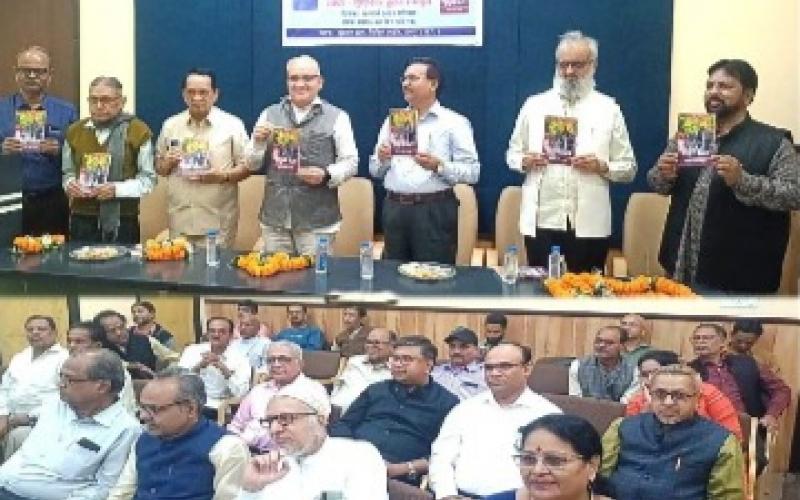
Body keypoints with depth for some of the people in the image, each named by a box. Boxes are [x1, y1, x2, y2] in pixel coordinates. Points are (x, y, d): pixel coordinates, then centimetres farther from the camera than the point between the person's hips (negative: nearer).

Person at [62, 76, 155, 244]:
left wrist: (117, 189, -19)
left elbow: (147, 179, -5)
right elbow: (67, 172, 20)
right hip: (82, 219, 3)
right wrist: (70, 184, -3)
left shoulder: (138, 131, -2)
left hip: (122, 220, -3)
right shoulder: (75, 131, 11)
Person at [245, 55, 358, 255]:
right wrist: (258, 141, -7)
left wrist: (327, 175, -16)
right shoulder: (269, 114, 10)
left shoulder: (337, 117, 2)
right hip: (274, 220, 3)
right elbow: (253, 164, 12)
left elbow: (350, 162, 1)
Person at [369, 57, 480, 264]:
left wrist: (439, 166, -22)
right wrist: (381, 160, -6)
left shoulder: (454, 122, 0)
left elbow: (472, 172, -8)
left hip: (434, 211, -4)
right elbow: (375, 171, 15)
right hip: (394, 209, 4)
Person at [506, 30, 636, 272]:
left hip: (589, 225, -1)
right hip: (541, 221, 1)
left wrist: (602, 166, -14)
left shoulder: (609, 109, 5)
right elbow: (512, 154, 14)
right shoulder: (534, 105, 9)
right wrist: (525, 160, -7)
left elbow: (628, 168, 5)